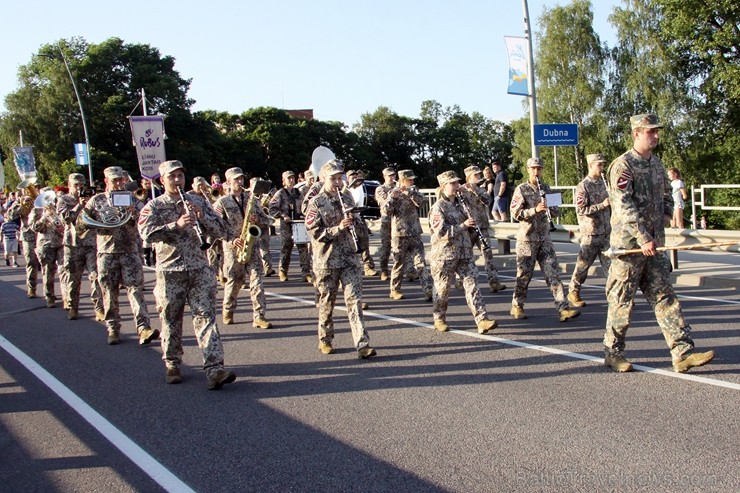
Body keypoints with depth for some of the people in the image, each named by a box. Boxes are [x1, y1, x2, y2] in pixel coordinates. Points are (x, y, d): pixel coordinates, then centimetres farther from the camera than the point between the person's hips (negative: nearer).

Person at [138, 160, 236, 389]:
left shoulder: (198, 202, 11)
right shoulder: (154, 206, 3)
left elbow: (221, 230, 7)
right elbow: (147, 233, -15)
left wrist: (202, 216, -11)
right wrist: (176, 225, -26)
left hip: (200, 269, 1)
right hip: (170, 272, -1)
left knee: (206, 317, -7)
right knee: (171, 321, 7)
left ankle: (214, 369, -13)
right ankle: (172, 366, 24)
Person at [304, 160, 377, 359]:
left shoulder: (347, 199, 10)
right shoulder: (316, 203, -5)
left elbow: (357, 221, 19)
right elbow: (314, 232, -11)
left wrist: (353, 221, -5)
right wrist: (338, 228, -23)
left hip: (349, 258, 3)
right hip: (326, 260, -3)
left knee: (354, 299, -5)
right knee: (327, 302, 9)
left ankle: (362, 344, -9)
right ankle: (325, 340, 26)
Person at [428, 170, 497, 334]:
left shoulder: (459, 203, 12)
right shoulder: (438, 207, -10)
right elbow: (441, 232, -21)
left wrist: (471, 225, 6)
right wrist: (463, 225, -22)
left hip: (464, 253, 6)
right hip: (444, 255, -6)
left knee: (472, 284, -5)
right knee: (443, 289, 7)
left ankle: (482, 320, -12)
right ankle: (439, 319, 25)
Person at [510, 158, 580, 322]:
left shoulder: (546, 188, 11)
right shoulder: (521, 190, -3)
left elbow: (555, 212, 13)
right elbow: (515, 214, -12)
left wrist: (549, 208, -9)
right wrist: (535, 210, -23)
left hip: (544, 238, 4)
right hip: (527, 239, -4)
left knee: (552, 273, -3)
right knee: (525, 274, 3)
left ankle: (563, 308, -9)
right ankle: (517, 306, 19)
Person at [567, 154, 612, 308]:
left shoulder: (603, 183, 12)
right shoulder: (583, 186, -9)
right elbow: (580, 210, -17)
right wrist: (602, 205, -20)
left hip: (606, 231, 6)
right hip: (590, 232, -6)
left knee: (610, 262, 3)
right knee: (583, 264, 2)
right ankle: (573, 292, 16)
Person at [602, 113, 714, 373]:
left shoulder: (656, 164, 13)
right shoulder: (623, 165, -11)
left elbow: (666, 196, 27)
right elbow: (623, 205, -20)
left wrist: (664, 216, 7)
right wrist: (642, 238, -26)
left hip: (654, 243, 7)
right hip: (629, 244, -7)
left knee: (665, 296, 3)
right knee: (622, 300, 1)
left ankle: (683, 353, 2)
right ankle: (613, 352, 14)